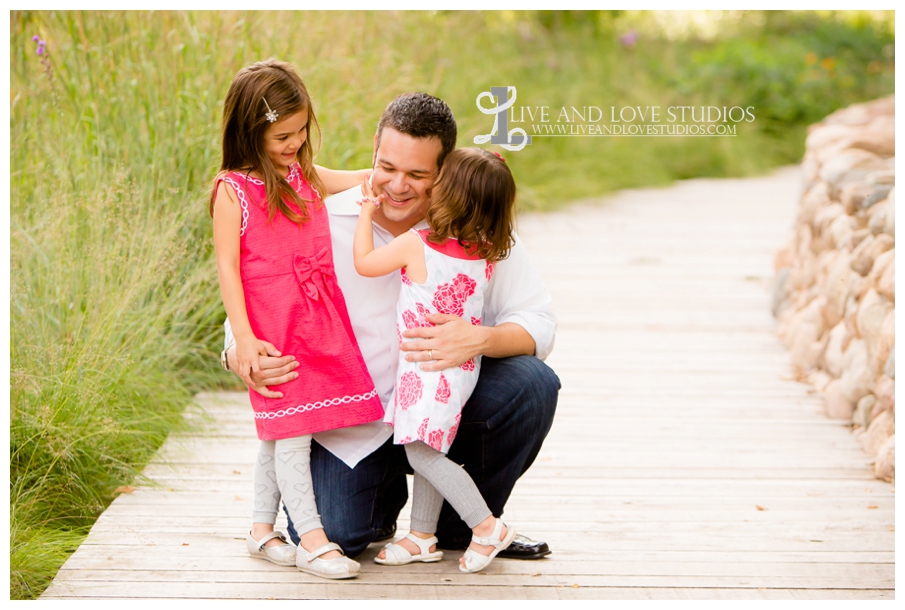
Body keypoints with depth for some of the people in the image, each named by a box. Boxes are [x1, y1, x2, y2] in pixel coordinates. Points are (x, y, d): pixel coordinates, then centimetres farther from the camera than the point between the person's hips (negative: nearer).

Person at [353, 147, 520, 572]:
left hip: (430, 369, -8)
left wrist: (367, 213, 9)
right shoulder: (487, 253, -2)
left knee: (421, 452, -4)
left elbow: (364, 262, -5)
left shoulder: (416, 246, -20)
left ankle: (487, 526, -4)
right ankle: (422, 536, 24)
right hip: (461, 365, 8)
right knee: (427, 449, 16)